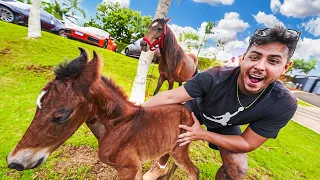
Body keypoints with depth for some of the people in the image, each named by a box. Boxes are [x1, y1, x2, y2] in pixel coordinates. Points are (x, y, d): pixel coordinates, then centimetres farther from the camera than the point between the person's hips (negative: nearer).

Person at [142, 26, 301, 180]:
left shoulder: (283, 104, -32)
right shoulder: (214, 77, -40)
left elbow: (248, 143, -24)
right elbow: (170, 97, -34)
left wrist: (203, 135, -31)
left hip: (226, 126, 1)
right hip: (197, 108, 0)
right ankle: (160, 167, 28)